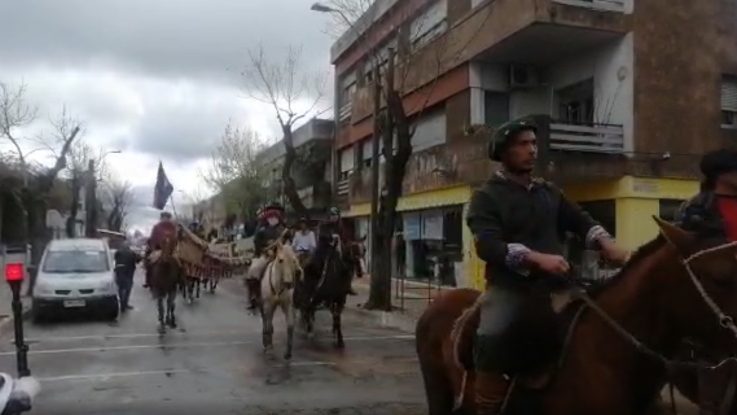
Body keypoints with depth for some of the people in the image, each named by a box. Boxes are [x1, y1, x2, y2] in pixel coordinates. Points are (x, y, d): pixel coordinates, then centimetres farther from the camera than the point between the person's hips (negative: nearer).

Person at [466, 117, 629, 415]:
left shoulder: (549, 192, 18)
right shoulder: (487, 196, 0)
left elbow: (581, 221, 14)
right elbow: (488, 245, -13)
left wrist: (605, 242, -7)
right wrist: (537, 258, -25)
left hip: (554, 286, 6)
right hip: (510, 288, -5)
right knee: (491, 337, -24)